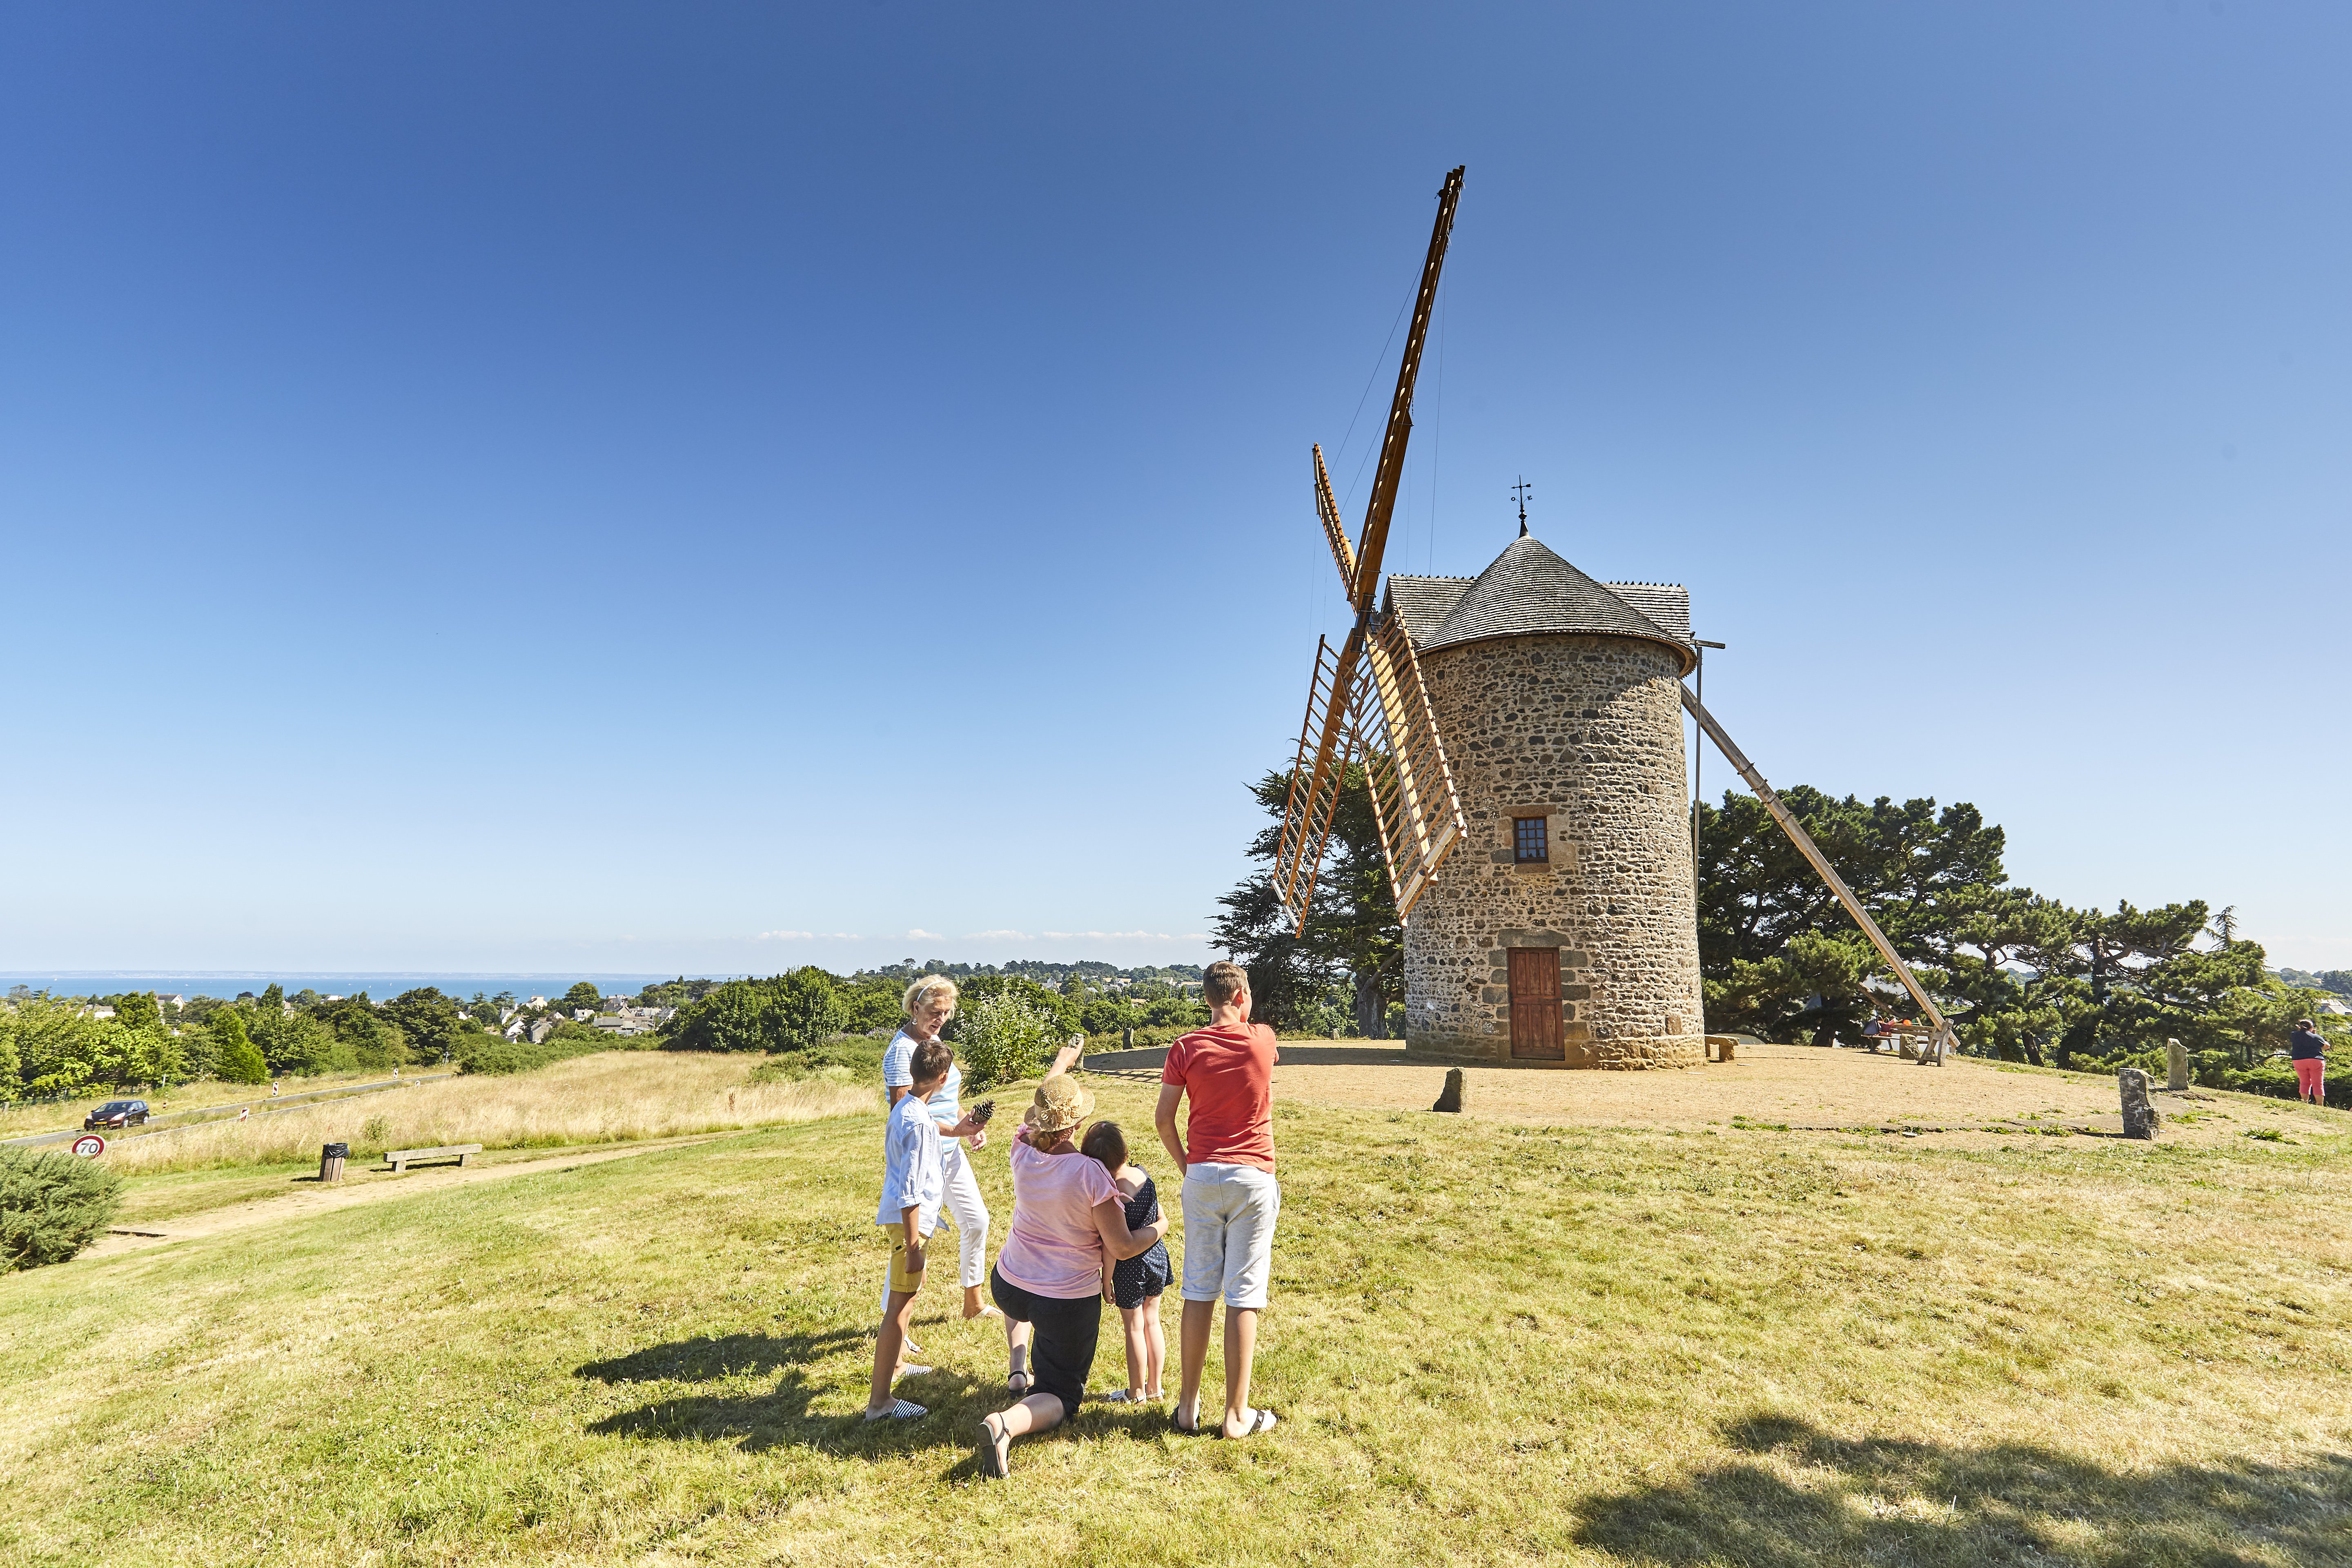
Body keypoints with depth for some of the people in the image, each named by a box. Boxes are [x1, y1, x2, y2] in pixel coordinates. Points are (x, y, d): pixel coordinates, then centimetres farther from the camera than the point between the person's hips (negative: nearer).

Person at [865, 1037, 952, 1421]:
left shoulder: (901, 1110, 6)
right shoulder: (919, 1122, -24)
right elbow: (910, 1191, -25)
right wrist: (913, 1244, -22)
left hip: (898, 1214, 10)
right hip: (909, 1220, -10)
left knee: (913, 1285, 28)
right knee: (900, 1307, -5)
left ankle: (896, 1363, 45)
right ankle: (879, 1401, 0)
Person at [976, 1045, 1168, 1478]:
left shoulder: (1023, 1151, -12)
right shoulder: (1091, 1174, -27)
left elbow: (1039, 1108, 11)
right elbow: (1121, 1247, -21)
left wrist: (1062, 1063, 27)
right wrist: (1160, 1228, -1)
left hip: (1008, 1285, 6)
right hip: (1068, 1300, -5)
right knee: (1060, 1396, 9)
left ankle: (1018, 1362, 27)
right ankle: (1008, 1422, -21)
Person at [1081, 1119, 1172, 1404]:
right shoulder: (1143, 1174, -9)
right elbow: (1161, 1220, 3)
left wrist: (1106, 1281, -9)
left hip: (1130, 1266, -6)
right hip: (1157, 1254, 6)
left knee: (1134, 1328, 12)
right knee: (1152, 1321, 20)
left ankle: (1137, 1392, 28)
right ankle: (1155, 1388, 32)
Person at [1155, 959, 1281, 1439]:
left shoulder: (1187, 1047, -3)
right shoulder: (1262, 1040, -4)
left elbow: (1164, 1119, -1)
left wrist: (1184, 1165, 9)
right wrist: (1242, 1016, 21)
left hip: (1202, 1177, 2)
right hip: (1253, 1178, -2)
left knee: (1198, 1292, 11)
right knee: (1244, 1297, 4)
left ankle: (1188, 1405, 20)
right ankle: (1237, 1414, 11)